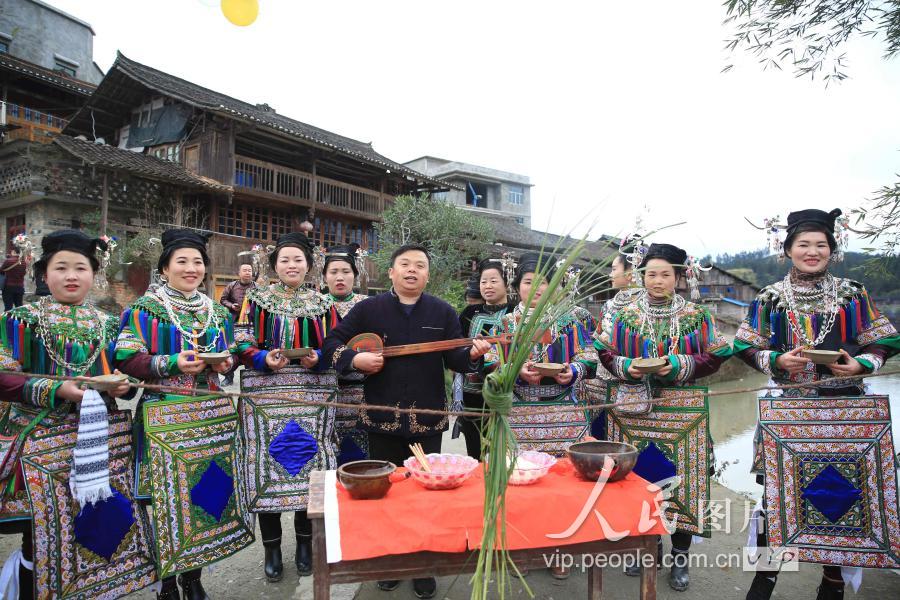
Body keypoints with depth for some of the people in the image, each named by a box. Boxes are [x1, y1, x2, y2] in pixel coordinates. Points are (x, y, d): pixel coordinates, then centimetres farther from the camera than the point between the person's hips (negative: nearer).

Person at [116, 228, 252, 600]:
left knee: (205, 492, 8)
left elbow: (231, 357, 19)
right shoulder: (144, 310, -2)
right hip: (164, 418, -4)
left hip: (210, 417, 5)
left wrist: (225, 362, -4)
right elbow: (126, 361, -8)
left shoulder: (217, 313, 13)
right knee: (167, 497, -2)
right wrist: (173, 363, -20)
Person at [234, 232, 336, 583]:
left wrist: (318, 358, -10)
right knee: (268, 465, 0)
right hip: (267, 393, -1)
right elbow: (241, 344, 2)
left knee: (309, 464, 3)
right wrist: (265, 359, -16)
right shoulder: (257, 299, 6)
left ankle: (305, 545, 21)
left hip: (313, 394, 1)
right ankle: (272, 548, 17)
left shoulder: (322, 303, 10)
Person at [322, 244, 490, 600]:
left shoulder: (444, 313, 3)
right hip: (382, 417, 0)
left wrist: (472, 355, -20)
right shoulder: (368, 309, 0)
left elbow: (454, 359, 1)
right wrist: (355, 359, -15)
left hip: (428, 418, 1)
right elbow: (332, 342, 3)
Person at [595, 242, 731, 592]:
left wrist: (679, 366, -16)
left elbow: (714, 358, -1)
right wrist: (626, 366, -14)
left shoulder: (696, 315, 1)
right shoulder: (625, 315, 3)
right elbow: (604, 354, 5)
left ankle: (680, 557, 19)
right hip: (637, 409, 1)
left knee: (680, 477, 2)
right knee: (641, 475, 7)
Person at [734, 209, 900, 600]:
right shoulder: (770, 298, 1)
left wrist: (860, 365, -11)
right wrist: (779, 360, -15)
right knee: (777, 488, 0)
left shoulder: (852, 294, 5)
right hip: (788, 407, -1)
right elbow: (748, 349, 2)